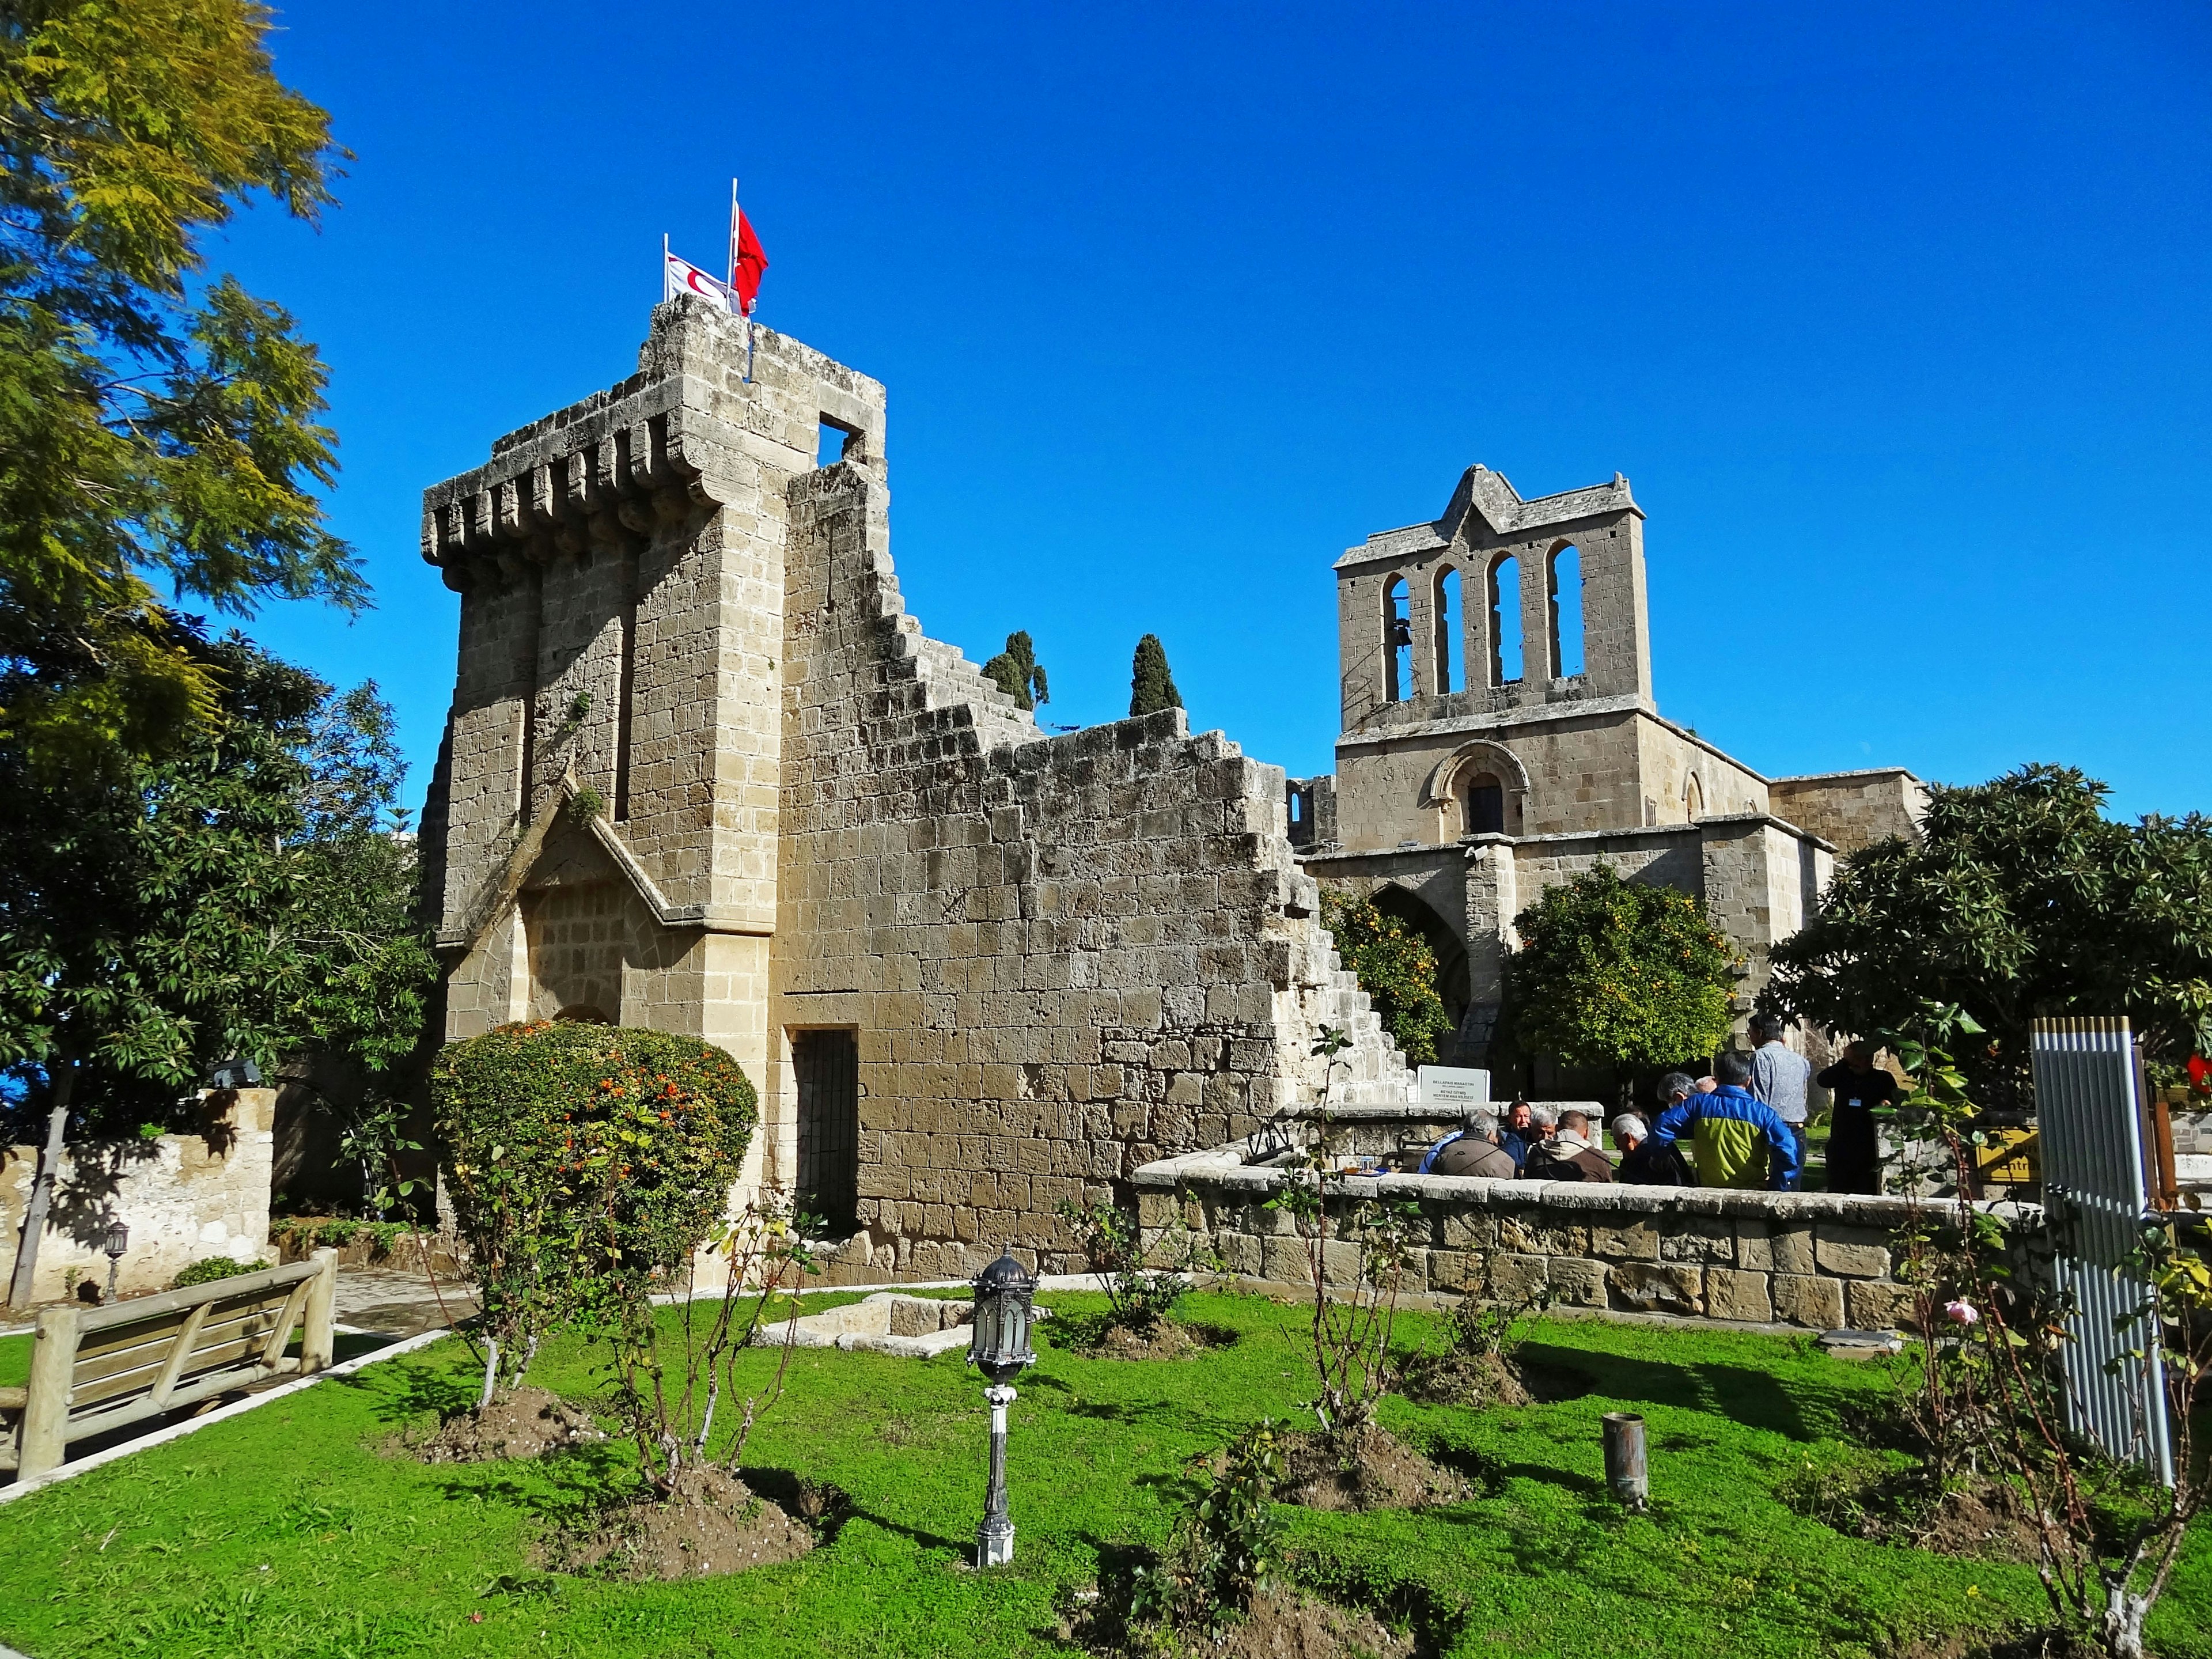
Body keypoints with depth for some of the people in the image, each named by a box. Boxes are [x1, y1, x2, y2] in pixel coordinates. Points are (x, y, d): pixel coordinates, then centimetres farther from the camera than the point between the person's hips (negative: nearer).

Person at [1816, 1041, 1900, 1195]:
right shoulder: (1843, 1076, 10)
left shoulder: (1883, 1079, 6)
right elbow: (1822, 1080, -7)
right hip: (1841, 1146, 2)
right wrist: (1845, 1062, -10)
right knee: (1837, 1190, 4)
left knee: (1867, 1190, -1)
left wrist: (1886, 1103, -18)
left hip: (1869, 1147, -2)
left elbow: (1897, 1102, 5)